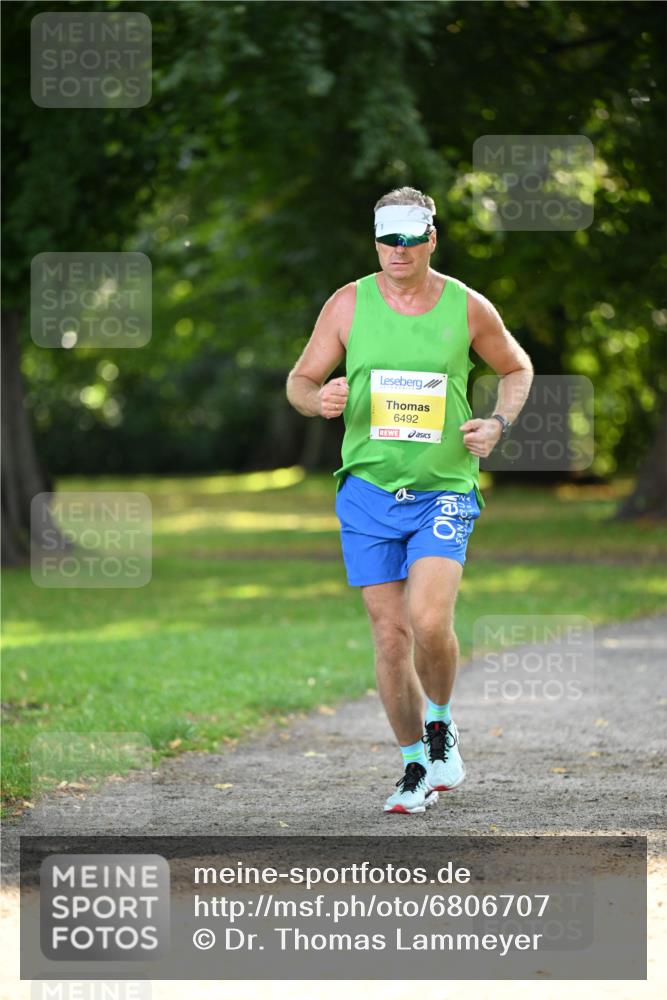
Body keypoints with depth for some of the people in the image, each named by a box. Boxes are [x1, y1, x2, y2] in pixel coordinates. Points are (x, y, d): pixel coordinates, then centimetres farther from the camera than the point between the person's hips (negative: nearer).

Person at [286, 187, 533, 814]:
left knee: (428, 620, -20)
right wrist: (318, 399, -18)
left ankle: (441, 728, 8)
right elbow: (300, 379, 6)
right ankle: (416, 767, 17)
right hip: (368, 490, 1)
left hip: (444, 491, -1)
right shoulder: (349, 304, 1)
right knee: (390, 634, 1)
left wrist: (499, 423, -1)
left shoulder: (467, 308, 0)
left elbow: (517, 368, 17)